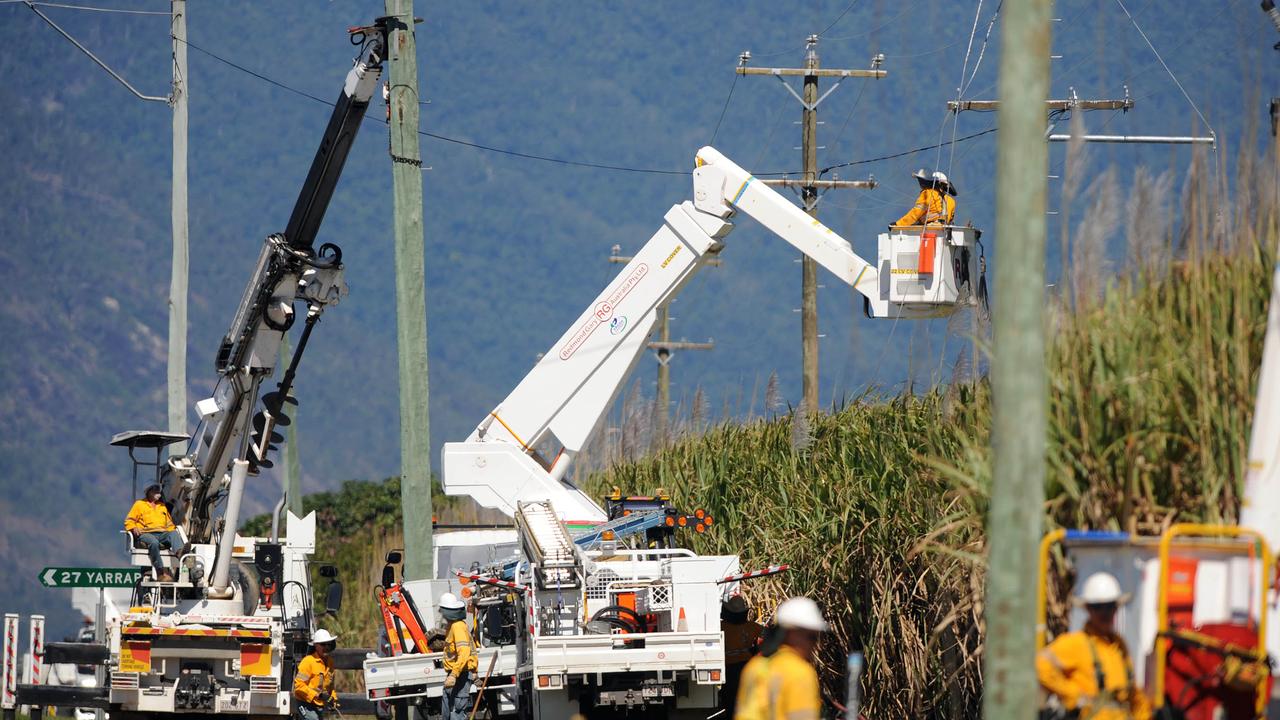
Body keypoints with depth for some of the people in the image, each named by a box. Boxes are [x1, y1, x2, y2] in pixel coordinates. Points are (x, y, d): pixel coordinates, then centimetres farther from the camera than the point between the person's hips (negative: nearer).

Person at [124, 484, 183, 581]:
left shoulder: (162, 506, 31)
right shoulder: (139, 504, 17)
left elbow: (169, 522, 34)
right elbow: (129, 521, 11)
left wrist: (172, 529, 11)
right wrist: (133, 528, -11)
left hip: (163, 533, 4)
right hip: (146, 534, -4)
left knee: (174, 534, -30)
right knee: (154, 542, -39)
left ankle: (180, 553, -61)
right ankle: (161, 573, -48)